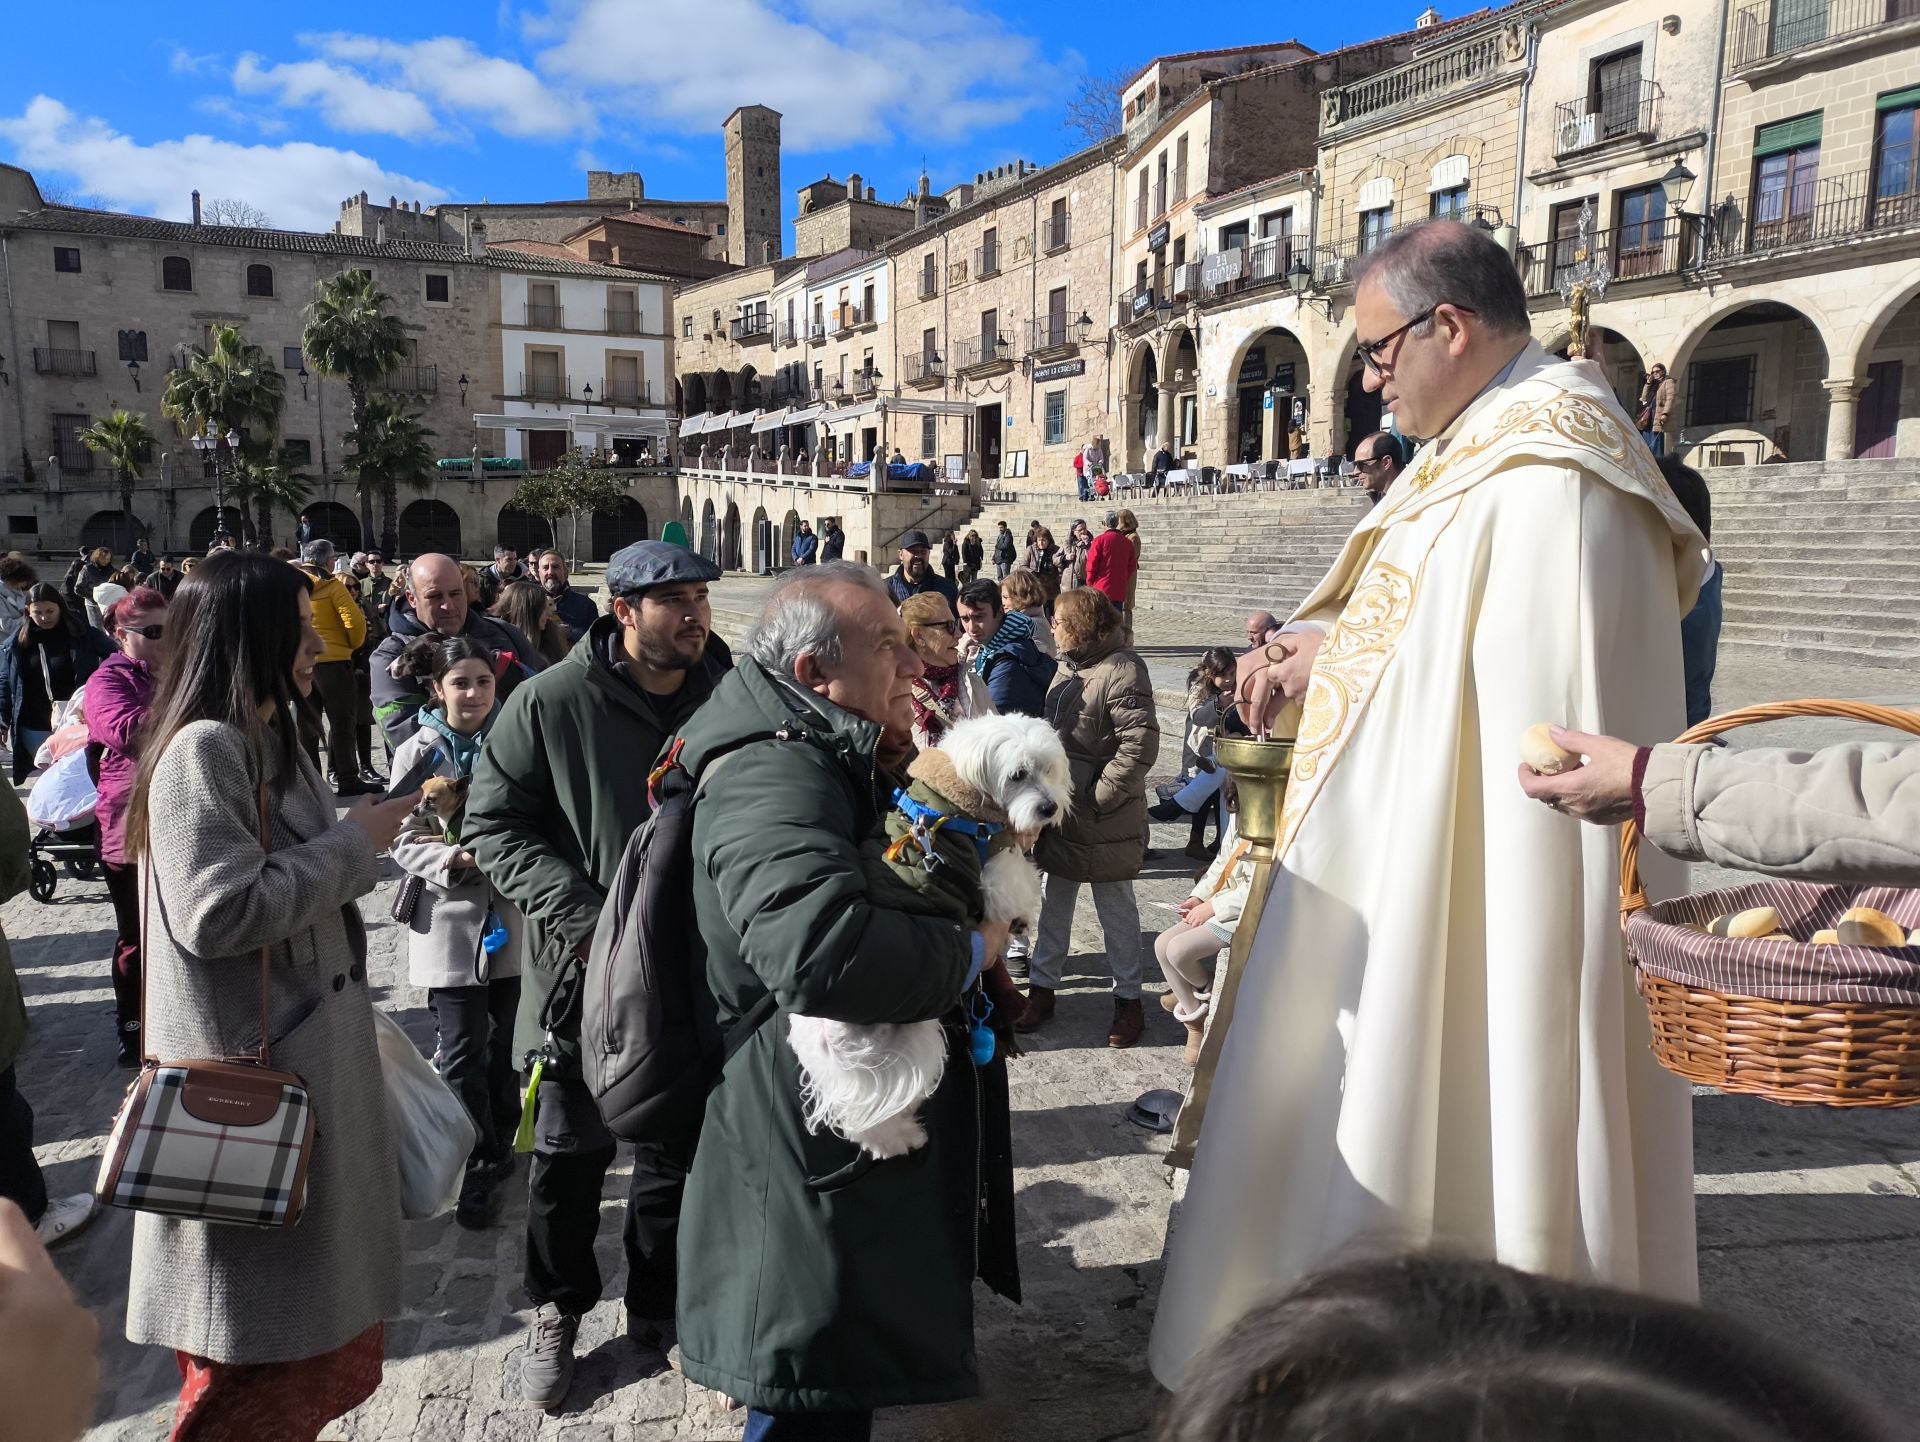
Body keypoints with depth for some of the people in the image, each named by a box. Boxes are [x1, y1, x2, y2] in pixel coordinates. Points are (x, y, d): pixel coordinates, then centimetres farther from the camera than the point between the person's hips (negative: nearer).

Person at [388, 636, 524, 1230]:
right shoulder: (418, 753, -3)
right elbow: (404, 841, -3)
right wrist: (455, 860, -19)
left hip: (511, 916, 2)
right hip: (450, 919, -1)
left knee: (505, 1046, 14)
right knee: (464, 1052, 1)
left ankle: (498, 1150, 33)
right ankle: (483, 1166, 16)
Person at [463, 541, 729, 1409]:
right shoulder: (549, 703, -11)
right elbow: (493, 826, -8)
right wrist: (584, 917, -17)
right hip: (584, 967, -2)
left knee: (678, 1147, 17)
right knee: (570, 1150, 13)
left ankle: (658, 1304, 39)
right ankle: (558, 1309, 37)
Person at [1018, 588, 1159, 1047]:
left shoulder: (1122, 671, -19)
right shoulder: (1069, 667, 9)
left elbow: (1141, 743, -25)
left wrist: (1102, 794, -21)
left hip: (1104, 819, -8)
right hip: (1062, 809, 8)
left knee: (1116, 907, 7)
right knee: (1055, 901, 17)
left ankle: (1128, 999, 23)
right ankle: (1043, 987, 30)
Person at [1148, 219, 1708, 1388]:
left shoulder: (1548, 475, -18)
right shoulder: (1486, 450, 14)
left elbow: (1528, 689, -25)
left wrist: (1343, 656, -16)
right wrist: (1320, 651, 4)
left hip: (1473, 890, -10)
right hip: (1407, 859, 10)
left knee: (1437, 1115, 2)